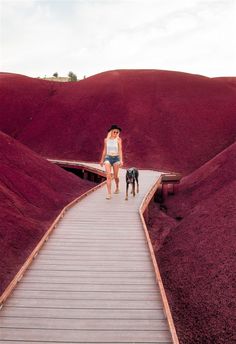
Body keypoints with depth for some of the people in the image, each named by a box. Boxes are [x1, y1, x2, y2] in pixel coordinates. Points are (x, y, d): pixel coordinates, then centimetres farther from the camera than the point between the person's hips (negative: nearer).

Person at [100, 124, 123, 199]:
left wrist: (121, 160, -19)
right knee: (108, 176, -12)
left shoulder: (118, 139, -2)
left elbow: (120, 150, -9)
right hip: (108, 158, 1)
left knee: (115, 176, 8)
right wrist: (102, 160, 17)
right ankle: (109, 194, -13)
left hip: (116, 158, -1)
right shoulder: (106, 140, 4)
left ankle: (117, 188, 39)